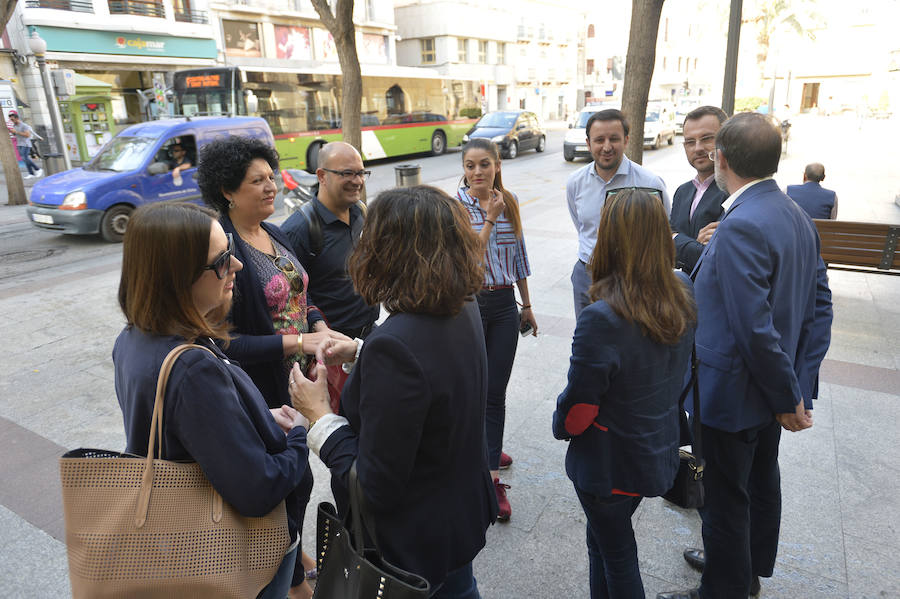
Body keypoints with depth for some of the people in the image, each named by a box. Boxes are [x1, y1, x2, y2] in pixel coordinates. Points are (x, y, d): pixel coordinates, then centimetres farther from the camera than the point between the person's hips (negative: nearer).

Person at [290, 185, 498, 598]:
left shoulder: (394, 347, -36)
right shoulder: (464, 309, -9)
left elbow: (374, 487, -28)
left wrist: (319, 415, -17)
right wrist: (360, 353, 5)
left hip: (409, 547, -7)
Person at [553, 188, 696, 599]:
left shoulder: (601, 320, -32)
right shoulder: (683, 294, -9)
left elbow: (577, 412, -20)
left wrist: (559, 425, -2)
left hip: (609, 467, -6)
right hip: (659, 453, 7)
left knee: (617, 557, 18)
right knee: (603, 539, 28)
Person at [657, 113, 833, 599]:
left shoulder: (740, 226, -27)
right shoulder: (797, 216, 3)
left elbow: (756, 328, -29)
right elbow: (819, 306, 7)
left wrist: (788, 399, -16)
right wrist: (800, 384, 6)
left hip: (734, 394, -10)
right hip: (772, 391, 10)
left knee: (726, 499, 9)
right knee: (762, 482, 25)